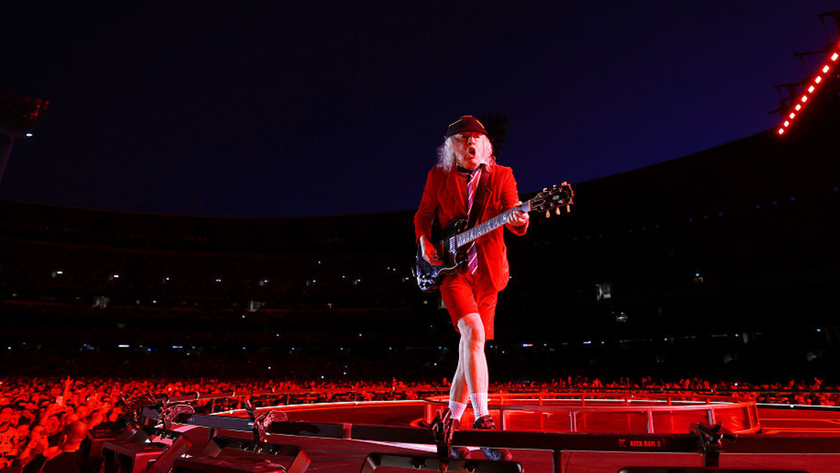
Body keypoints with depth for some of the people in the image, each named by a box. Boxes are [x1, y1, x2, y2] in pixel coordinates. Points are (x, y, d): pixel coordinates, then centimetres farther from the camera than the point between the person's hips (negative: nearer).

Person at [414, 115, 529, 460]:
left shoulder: (501, 176, 4)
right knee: (474, 331, -25)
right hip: (450, 267, -2)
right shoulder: (439, 177, 5)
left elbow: (514, 219, -5)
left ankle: (451, 424, 21)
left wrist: (519, 220, -29)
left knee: (470, 350, 6)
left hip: (486, 270, 2)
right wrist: (424, 242, -5)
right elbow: (423, 215, 14)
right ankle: (482, 421, -20)